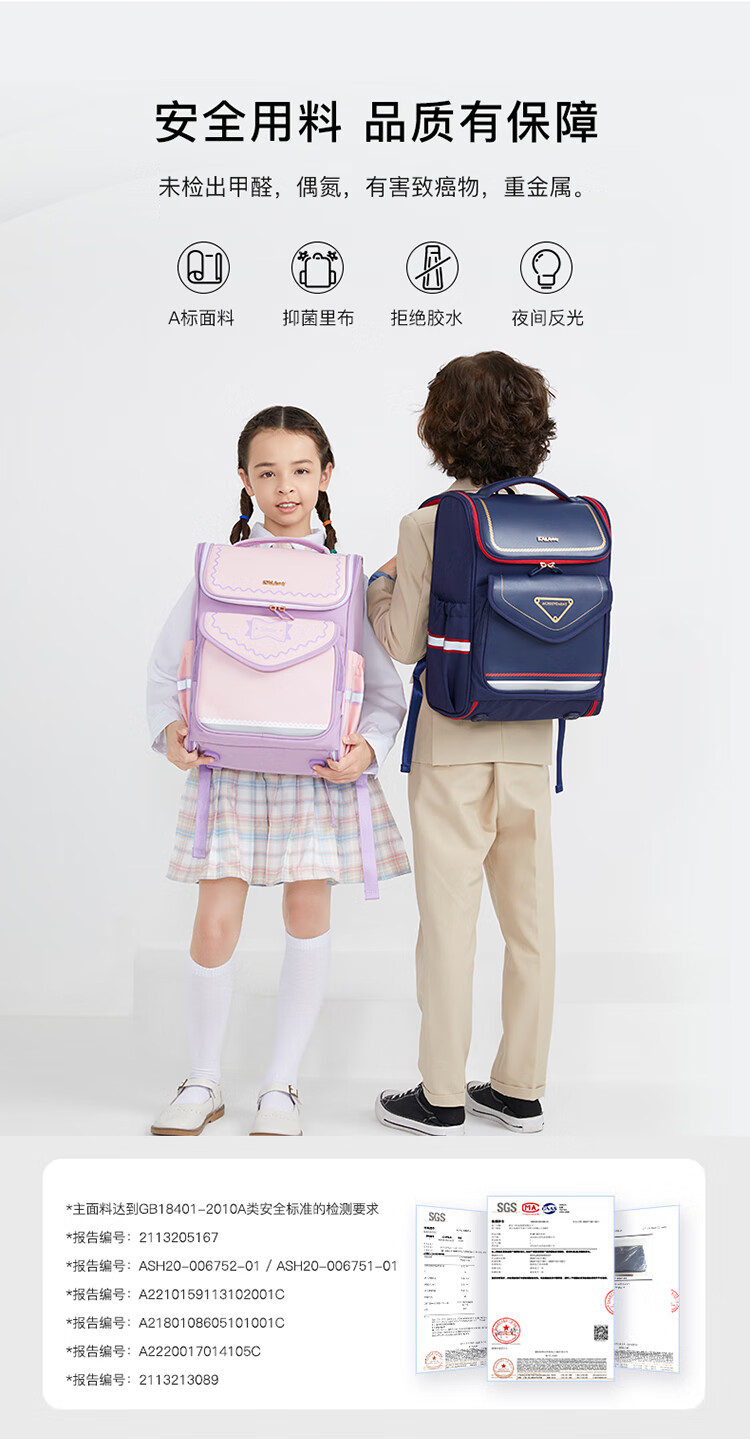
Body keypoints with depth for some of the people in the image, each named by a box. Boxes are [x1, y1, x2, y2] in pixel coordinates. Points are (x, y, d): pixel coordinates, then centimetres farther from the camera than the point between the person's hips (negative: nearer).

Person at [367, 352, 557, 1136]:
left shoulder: (427, 526, -11)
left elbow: (405, 644, -10)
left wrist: (379, 586, 8)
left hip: (453, 743, -4)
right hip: (530, 741, 4)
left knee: (449, 916, 4)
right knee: (529, 916, 10)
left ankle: (442, 1094, 13)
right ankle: (519, 1087, 21)